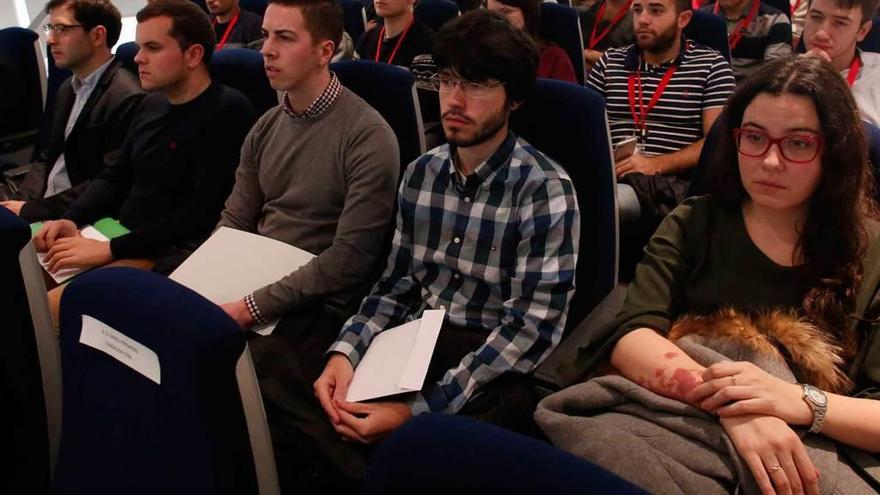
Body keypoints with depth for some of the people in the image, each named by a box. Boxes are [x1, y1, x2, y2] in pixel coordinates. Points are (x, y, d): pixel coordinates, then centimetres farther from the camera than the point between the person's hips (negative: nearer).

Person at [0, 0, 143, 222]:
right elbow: (48, 157, 17)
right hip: (40, 204, 8)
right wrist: (21, 201, -1)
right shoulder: (69, 88, 14)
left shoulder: (127, 98, -16)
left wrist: (30, 210, -16)